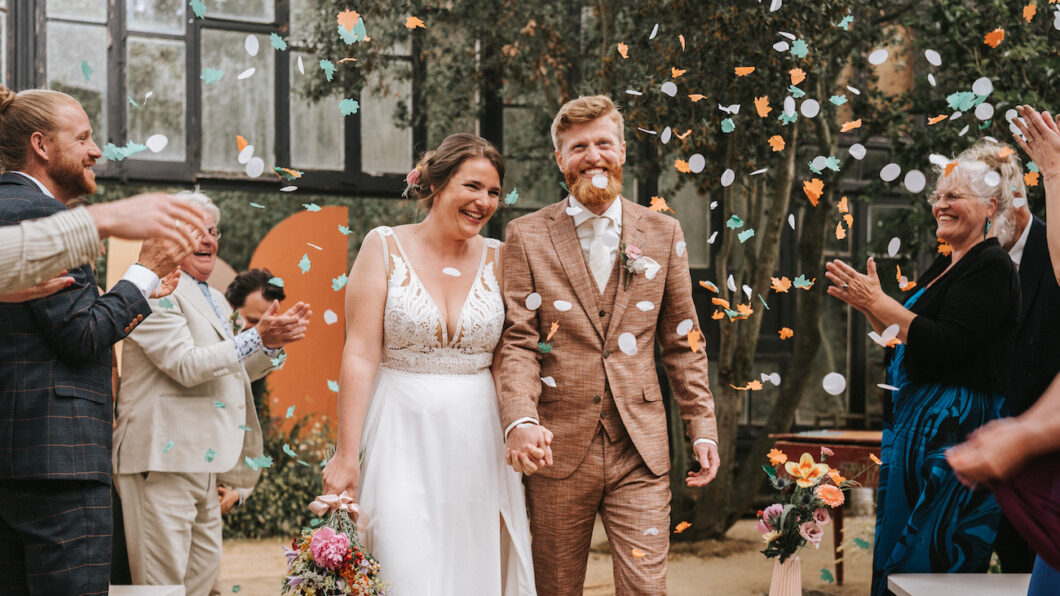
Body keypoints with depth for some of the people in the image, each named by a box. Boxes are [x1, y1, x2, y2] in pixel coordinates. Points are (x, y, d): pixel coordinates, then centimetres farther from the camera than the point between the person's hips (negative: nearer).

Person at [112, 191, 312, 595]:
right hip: (163, 456, -10)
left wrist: (275, 342, 8)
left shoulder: (213, 299, 21)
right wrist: (258, 338, -22)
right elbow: (186, 366, -19)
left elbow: (228, 371, 25)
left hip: (201, 459, 10)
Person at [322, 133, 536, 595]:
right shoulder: (384, 247, -2)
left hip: (478, 445, 3)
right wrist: (346, 454, -10)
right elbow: (360, 354, -6)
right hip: (401, 438, -3)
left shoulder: (496, 258, 6)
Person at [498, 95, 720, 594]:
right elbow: (517, 340, -5)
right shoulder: (527, 236, 2)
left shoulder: (662, 234, 9)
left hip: (640, 449, 1)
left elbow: (682, 342, 12)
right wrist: (521, 421, -21)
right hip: (557, 448, -1)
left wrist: (702, 427, 6)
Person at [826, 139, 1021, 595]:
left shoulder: (991, 267, -13)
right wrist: (871, 305, 7)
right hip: (915, 421, 10)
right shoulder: (946, 264, 16)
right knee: (900, 543, 14)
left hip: (956, 429, -10)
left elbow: (944, 344, -23)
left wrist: (879, 304, -19)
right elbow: (907, 338, 20)